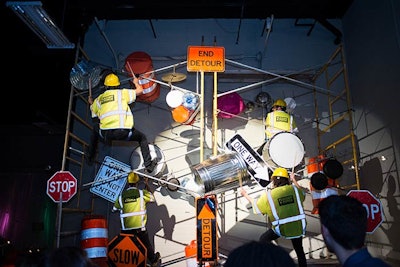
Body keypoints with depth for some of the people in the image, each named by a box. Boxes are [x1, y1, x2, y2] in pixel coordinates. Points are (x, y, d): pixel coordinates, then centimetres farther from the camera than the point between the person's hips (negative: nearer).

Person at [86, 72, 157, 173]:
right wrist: (136, 83, 39)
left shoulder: (98, 99, 19)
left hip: (105, 134, 3)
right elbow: (140, 90, 16)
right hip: (124, 132, -3)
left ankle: (90, 155, 45)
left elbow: (94, 113, 32)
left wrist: (91, 103, 53)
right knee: (142, 138, 24)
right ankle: (148, 164, 17)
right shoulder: (122, 93, 9)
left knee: (96, 128, 38)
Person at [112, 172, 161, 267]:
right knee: (147, 245, 20)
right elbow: (152, 198, 11)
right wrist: (147, 187, 23)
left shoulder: (121, 195, -1)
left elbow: (114, 209, 12)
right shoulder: (142, 193, -8)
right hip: (140, 227, -1)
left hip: (126, 229, 1)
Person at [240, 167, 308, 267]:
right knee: (299, 249, 25)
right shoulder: (294, 189, -6)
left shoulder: (268, 195, -11)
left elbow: (257, 207, 3)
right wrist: (294, 181, 30)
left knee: (263, 240, 19)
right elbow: (302, 194, 17)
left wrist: (245, 195, 16)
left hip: (281, 228, -3)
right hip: (298, 226, 3)